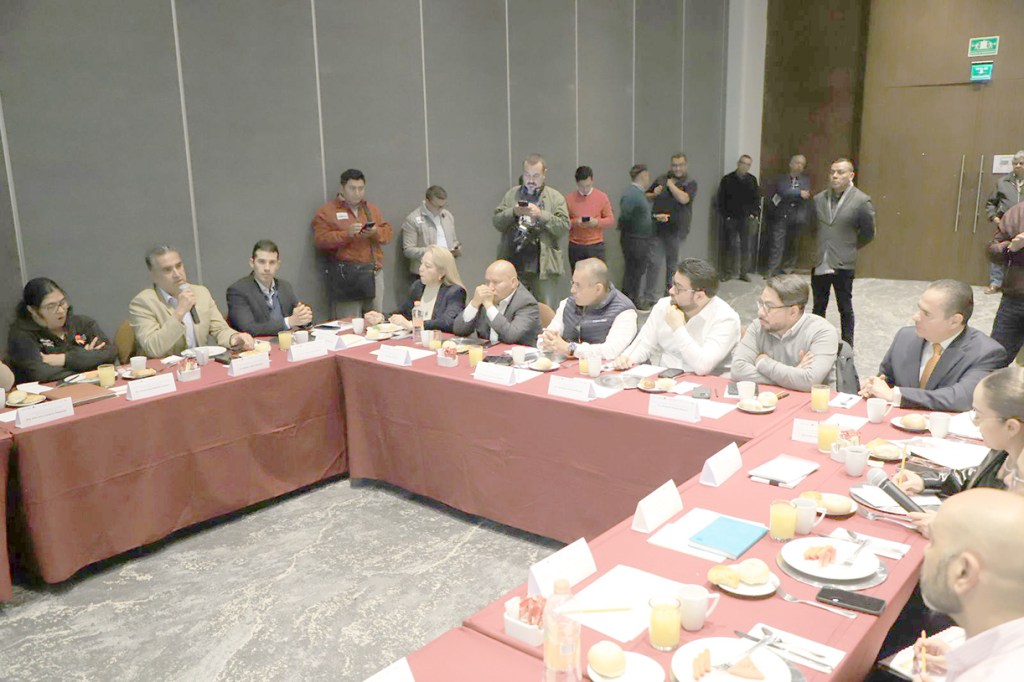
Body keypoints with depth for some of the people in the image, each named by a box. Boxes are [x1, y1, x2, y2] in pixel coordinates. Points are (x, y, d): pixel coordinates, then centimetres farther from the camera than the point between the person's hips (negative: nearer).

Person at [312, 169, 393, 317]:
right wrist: (347, 234, -18)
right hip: (346, 275, -4)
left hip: (374, 272, 5)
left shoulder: (372, 209, 20)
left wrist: (375, 232, -7)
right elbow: (320, 240, -7)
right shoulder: (326, 211, 4)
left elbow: (387, 232, 15)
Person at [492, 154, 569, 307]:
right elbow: (496, 222, 7)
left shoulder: (556, 197, 4)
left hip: (543, 265, -2)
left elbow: (564, 226, -5)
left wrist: (540, 214, -16)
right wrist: (513, 212, -11)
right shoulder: (511, 194, 12)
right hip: (513, 264, 2)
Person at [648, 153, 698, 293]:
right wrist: (654, 194, -4)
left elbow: (684, 199, -20)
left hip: (676, 229, -1)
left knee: (672, 261, 14)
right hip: (657, 227, 1)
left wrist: (671, 184, -11)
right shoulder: (661, 179, 8)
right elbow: (647, 196, 18)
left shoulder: (690, 183, -2)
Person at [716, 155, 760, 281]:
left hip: (747, 219, 2)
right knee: (730, 246, 0)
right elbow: (721, 199, 0)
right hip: (731, 219, -2)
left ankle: (744, 272, 12)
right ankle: (729, 272, 8)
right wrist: (725, 215, -6)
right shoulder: (727, 179, 1)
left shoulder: (752, 180, 7)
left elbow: (757, 198, 9)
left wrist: (754, 214, -2)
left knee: (746, 246, 3)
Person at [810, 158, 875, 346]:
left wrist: (849, 248, 6)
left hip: (843, 265, -4)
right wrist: (816, 247, 8)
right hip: (819, 262, 4)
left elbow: (868, 233, 0)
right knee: (818, 307, 15)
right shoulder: (818, 198, 3)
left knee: (845, 308, 9)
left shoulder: (862, 201, -8)